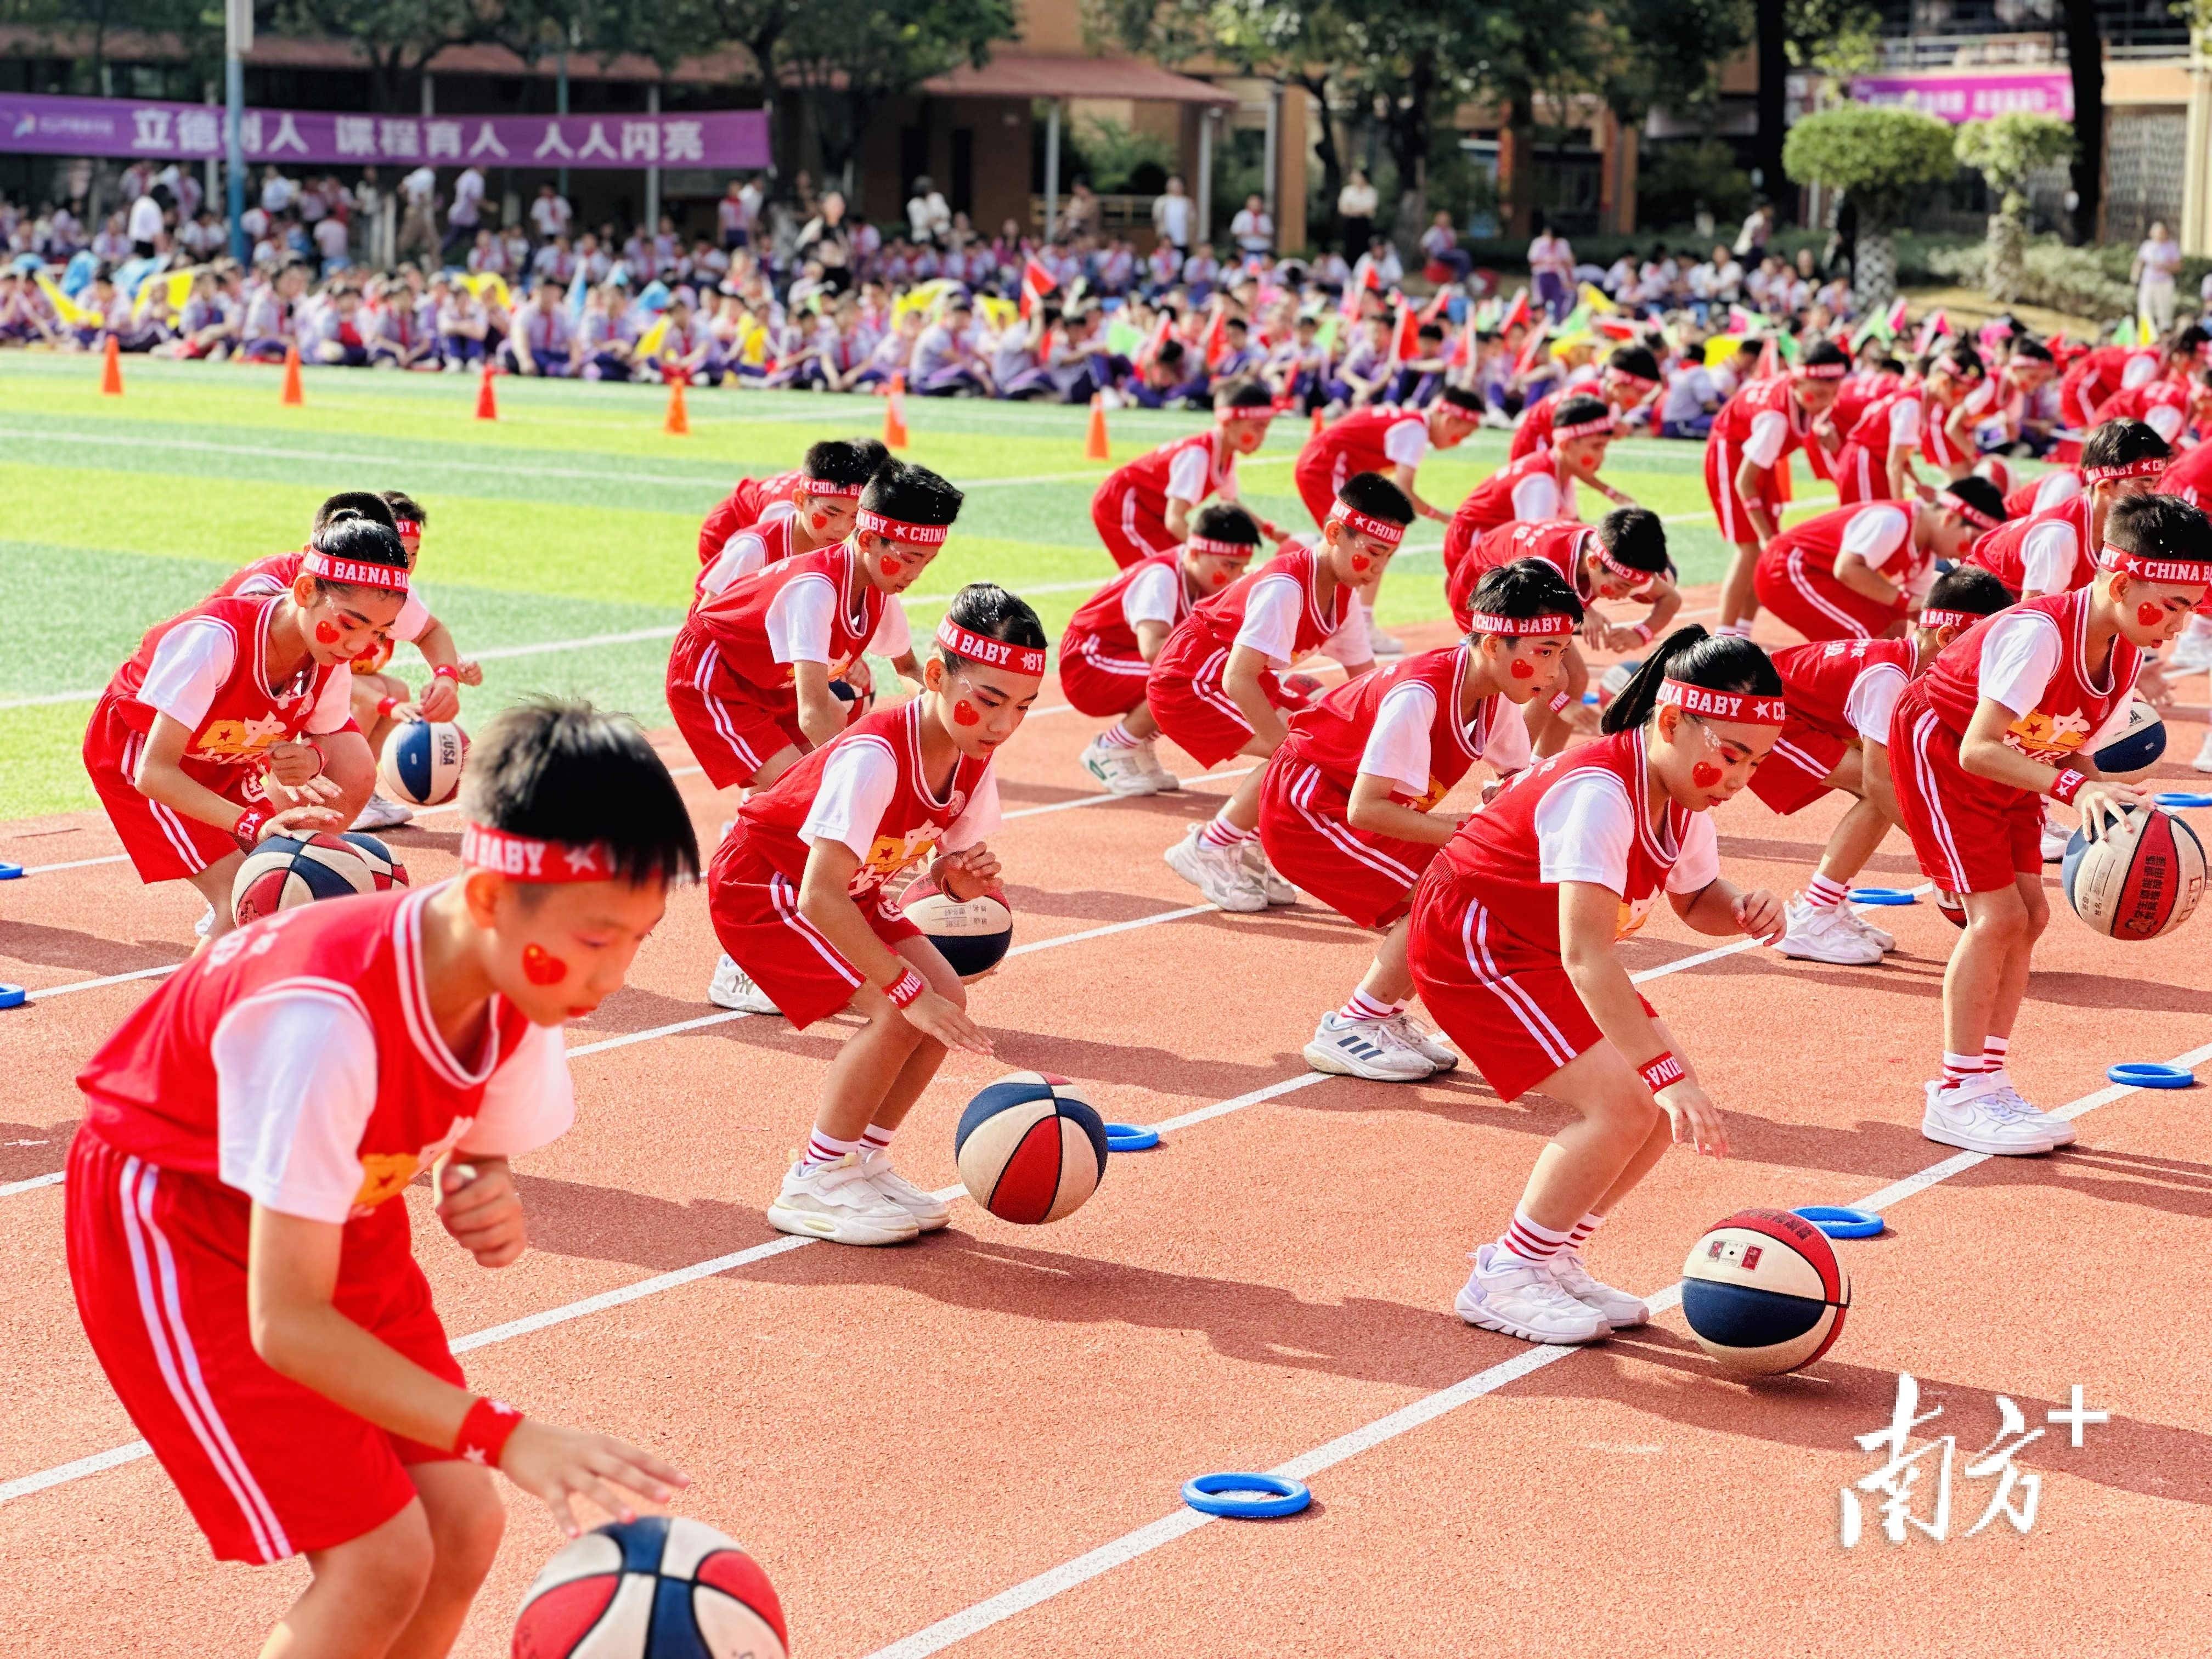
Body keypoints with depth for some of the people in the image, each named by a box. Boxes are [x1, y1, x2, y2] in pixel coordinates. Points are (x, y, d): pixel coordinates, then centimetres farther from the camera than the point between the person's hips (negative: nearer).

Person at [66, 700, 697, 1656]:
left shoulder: (525, 984, -18)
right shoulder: (331, 1016, -39)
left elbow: (478, 1149, 2)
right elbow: (285, 1322, -36)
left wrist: (487, 1202, -23)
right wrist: (505, 1435, -44)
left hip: (339, 1212, 7)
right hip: (171, 1216, -7)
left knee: (462, 1527, -2)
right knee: (380, 1558, -15)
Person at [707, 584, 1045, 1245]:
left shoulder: (974, 760, -12)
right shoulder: (875, 756, -36)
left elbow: (942, 861, 2)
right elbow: (820, 898, -39)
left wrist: (959, 878, -24)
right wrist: (907, 990, -37)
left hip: (850, 889, 8)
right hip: (758, 885, -8)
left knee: (947, 1001, -7)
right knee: (897, 1013, -21)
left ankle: (865, 1162, 9)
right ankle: (813, 1185, -7)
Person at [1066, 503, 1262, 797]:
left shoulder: (1206, 583, 1)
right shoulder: (1162, 577, -26)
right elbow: (1152, 649, -40)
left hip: (1122, 661, 9)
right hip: (1085, 666, -9)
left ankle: (1140, 749, 8)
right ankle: (1109, 751, -10)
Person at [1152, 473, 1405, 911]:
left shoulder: (1341, 595, 0)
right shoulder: (1287, 587, -27)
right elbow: (1238, 680, -33)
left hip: (1236, 682, 9)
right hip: (1187, 682, -9)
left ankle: (1251, 849, 7)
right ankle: (1206, 851, -12)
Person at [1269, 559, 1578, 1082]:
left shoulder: (1497, 692, -5)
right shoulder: (1420, 694, -30)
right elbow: (1365, 809, -32)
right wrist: (1465, 830, -33)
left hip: (1349, 808, 9)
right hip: (1304, 807, -9)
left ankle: (1384, 1017, 11)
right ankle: (1345, 1032, -9)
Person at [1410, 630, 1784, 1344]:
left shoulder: (1682, 787, -6)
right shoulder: (1599, 793, -33)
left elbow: (1695, 898, 12)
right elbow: (1585, 953, -40)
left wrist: (1741, 910, -13)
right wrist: (1664, 1074, -45)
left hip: (1538, 947, 9)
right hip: (1469, 944, -9)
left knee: (1667, 1097, 1)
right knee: (1622, 1103, -19)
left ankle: (1549, 1260, 14)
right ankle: (1503, 1281, -5)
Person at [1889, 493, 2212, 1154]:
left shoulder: (2129, 652, -9)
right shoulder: (2040, 634, -35)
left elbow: (2074, 748, 0)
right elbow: (1978, 750, -39)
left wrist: (2111, 804, -19)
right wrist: (2075, 787, -47)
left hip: (2009, 766, 8)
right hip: (1940, 743, -8)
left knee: (2029, 912, 3)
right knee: (1998, 913, -14)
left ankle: (1989, 1081, 12)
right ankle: (1954, 1098, -6)